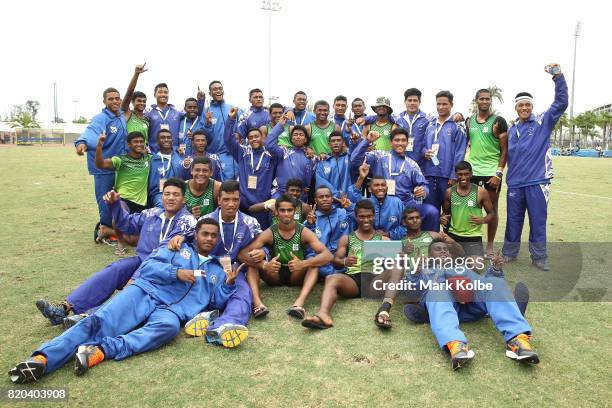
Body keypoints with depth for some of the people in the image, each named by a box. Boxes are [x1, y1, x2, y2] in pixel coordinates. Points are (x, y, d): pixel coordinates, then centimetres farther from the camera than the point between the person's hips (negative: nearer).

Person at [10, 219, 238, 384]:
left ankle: (101, 351, -47)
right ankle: (42, 359, -36)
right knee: (99, 321, -24)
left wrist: (229, 284, -1)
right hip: (144, 293, 1)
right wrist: (177, 273, -9)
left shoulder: (216, 270, 27)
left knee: (169, 327, -38)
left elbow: (219, 301, 17)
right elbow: (148, 267, 6)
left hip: (171, 311, 0)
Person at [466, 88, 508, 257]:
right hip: (472, 172, 4)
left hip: (492, 173, -3)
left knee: (492, 209, 5)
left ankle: (490, 246, 15)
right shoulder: (469, 121, 10)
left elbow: (505, 150, -4)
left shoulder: (498, 121, -3)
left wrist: (499, 173, -12)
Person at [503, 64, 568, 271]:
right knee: (513, 220, 10)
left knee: (538, 221, 3)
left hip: (537, 181, -3)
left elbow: (561, 102, -10)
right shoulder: (511, 130, 13)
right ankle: (509, 252, 23)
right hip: (515, 183, 3)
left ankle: (539, 257, 15)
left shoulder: (543, 123, 1)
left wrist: (558, 76, -18)